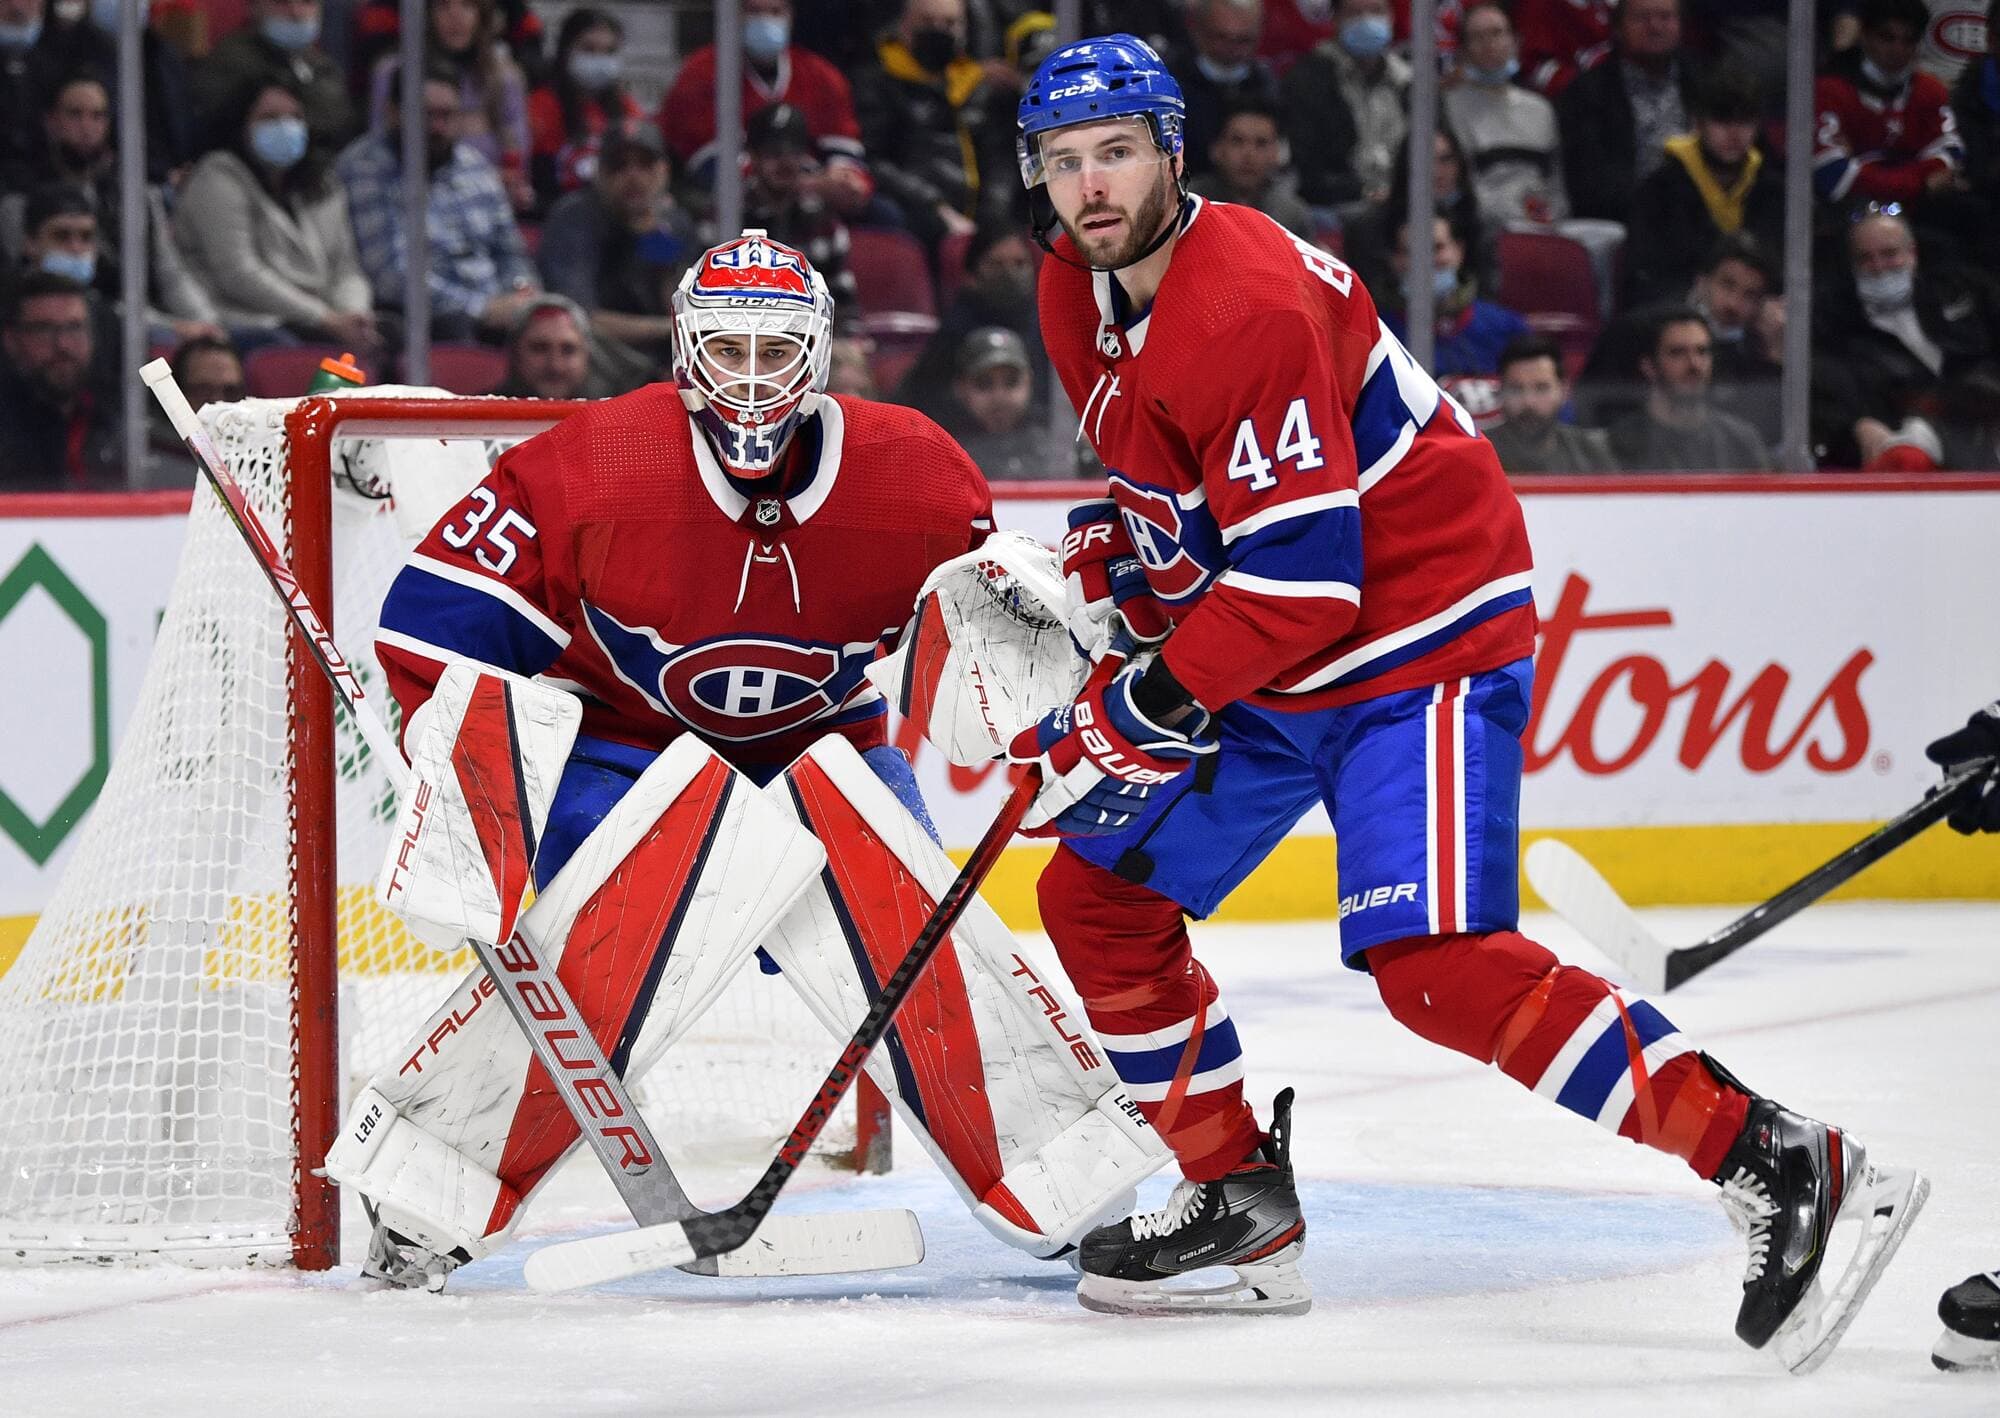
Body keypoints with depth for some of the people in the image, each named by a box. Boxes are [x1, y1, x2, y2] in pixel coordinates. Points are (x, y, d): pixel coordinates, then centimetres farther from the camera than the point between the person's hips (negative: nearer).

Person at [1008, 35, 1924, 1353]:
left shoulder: (1247, 305, -25)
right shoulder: (1078, 293, 4)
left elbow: (1302, 579, -28)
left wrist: (1150, 706, -23)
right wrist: (1112, 552, 4)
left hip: (1418, 641, -10)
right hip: (1261, 659, 10)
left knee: (1434, 961, -24)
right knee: (1098, 897, 10)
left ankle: (1773, 1162, -24)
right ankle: (1238, 1197, 22)